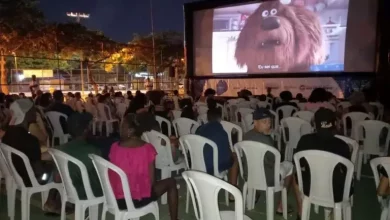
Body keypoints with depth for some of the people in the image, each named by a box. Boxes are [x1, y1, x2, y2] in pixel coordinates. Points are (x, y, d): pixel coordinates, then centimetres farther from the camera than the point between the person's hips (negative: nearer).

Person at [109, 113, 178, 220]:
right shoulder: (147, 148, -15)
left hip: (117, 200, 4)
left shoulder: (115, 147, -9)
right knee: (171, 182, 19)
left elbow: (111, 177, 0)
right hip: (140, 199, -3)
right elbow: (151, 180, -11)